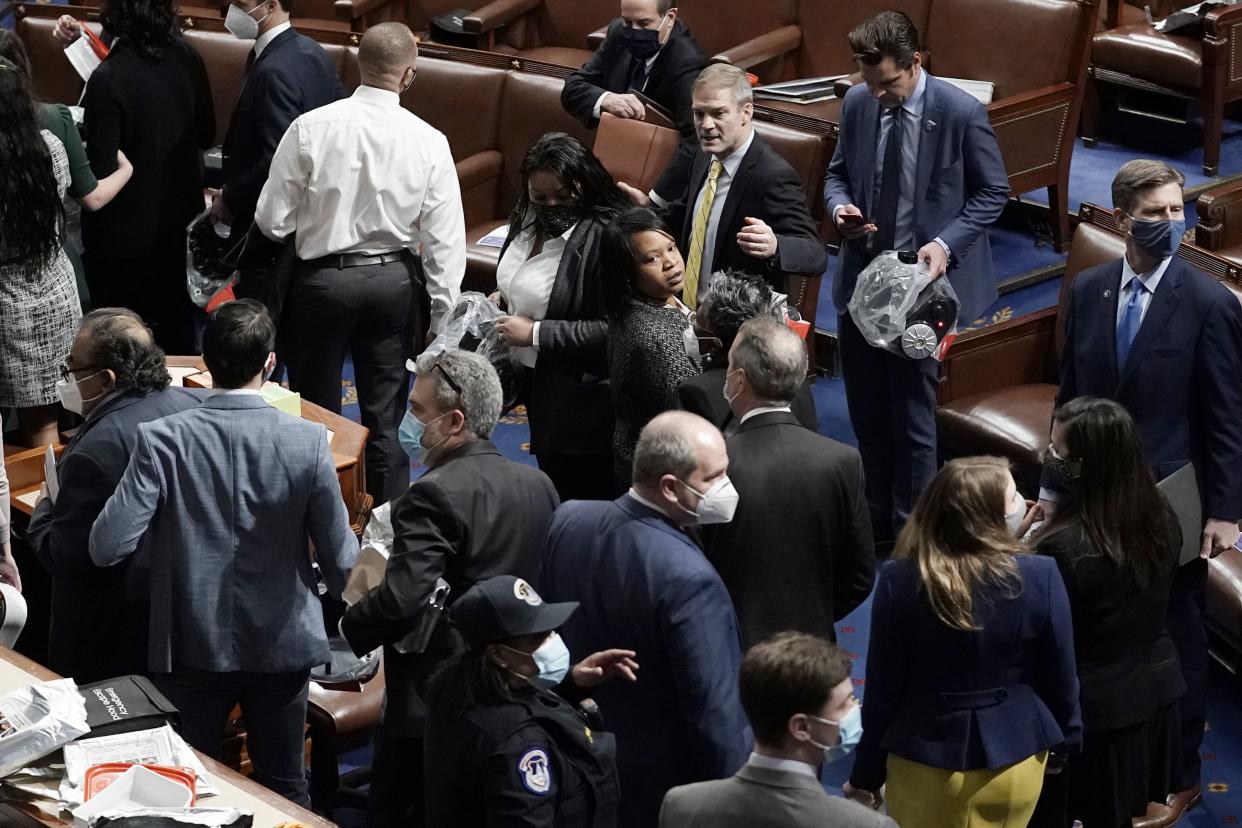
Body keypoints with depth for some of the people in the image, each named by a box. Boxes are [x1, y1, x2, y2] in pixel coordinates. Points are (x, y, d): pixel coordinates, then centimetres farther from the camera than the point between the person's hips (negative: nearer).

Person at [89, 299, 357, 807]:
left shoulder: (161, 440, -16)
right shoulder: (307, 442, -15)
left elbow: (108, 549, -19)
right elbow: (339, 562, -10)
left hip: (191, 649, 0)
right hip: (282, 646, 0)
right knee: (284, 790, 18)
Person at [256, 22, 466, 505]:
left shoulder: (311, 127, -14)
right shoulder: (429, 142, -10)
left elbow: (272, 221, -9)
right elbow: (444, 242, -6)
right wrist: (442, 318, 4)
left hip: (322, 280, -1)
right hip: (394, 281, 1)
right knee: (385, 420, 12)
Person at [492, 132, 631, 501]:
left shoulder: (603, 238, -24)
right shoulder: (530, 219, 5)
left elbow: (613, 330, -28)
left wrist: (536, 333, -24)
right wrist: (502, 298, 5)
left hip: (578, 398, -9)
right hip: (538, 386, 9)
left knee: (579, 501, 1)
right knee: (551, 491, 21)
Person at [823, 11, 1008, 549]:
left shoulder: (961, 113, -15)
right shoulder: (856, 103, -2)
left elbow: (993, 193, -5)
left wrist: (946, 243, -18)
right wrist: (840, 206, -10)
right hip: (859, 278, 5)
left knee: (912, 413, 2)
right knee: (865, 410, 15)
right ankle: (876, 520, 32)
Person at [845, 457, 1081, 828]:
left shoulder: (899, 580, -17)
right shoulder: (1039, 576, -18)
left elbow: (883, 685, -10)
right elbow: (1059, 674, -7)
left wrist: (867, 773, 1)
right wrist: (1067, 738, 12)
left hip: (924, 761, -1)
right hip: (1013, 758, 1)